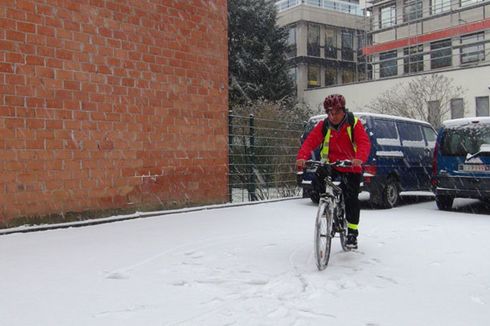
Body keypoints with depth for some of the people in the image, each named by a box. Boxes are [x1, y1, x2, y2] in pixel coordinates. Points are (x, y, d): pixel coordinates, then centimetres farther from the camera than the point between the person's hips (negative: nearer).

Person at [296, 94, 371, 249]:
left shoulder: (354, 123, -12)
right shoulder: (324, 126, -6)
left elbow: (364, 142, -24)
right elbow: (310, 141, -17)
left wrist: (359, 158, -46)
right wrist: (302, 157, -37)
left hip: (351, 167, -2)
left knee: (351, 199, -7)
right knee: (318, 179, -24)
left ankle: (352, 232, 10)